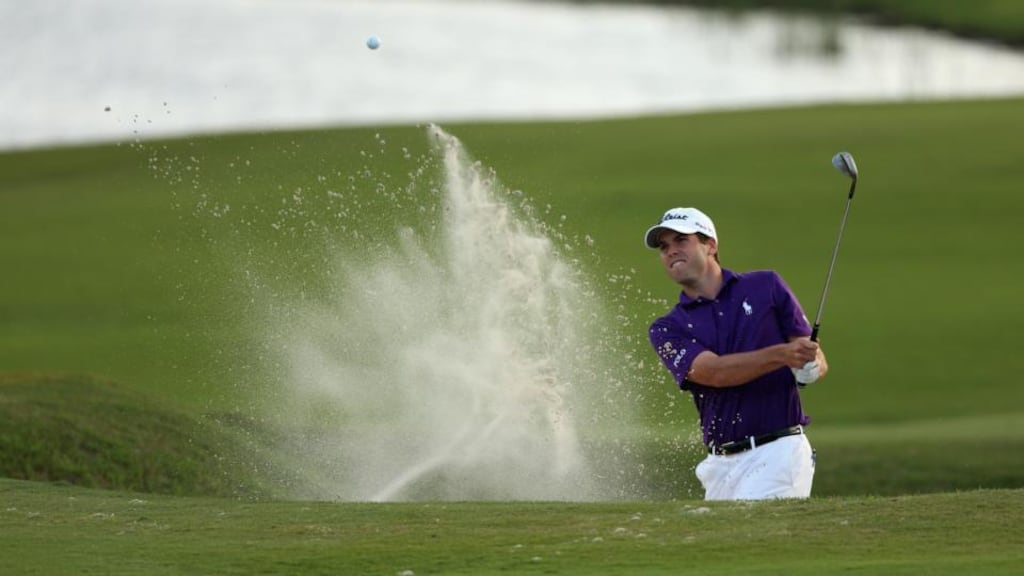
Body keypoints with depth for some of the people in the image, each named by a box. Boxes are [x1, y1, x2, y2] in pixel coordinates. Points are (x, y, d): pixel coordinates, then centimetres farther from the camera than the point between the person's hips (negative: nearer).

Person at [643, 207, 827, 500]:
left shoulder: (765, 287, 7)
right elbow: (714, 372, -11)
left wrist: (810, 366, -18)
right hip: (721, 464, 4)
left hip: (778, 452, -4)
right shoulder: (667, 329, 8)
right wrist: (781, 355, -26)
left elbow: (817, 360, 7)